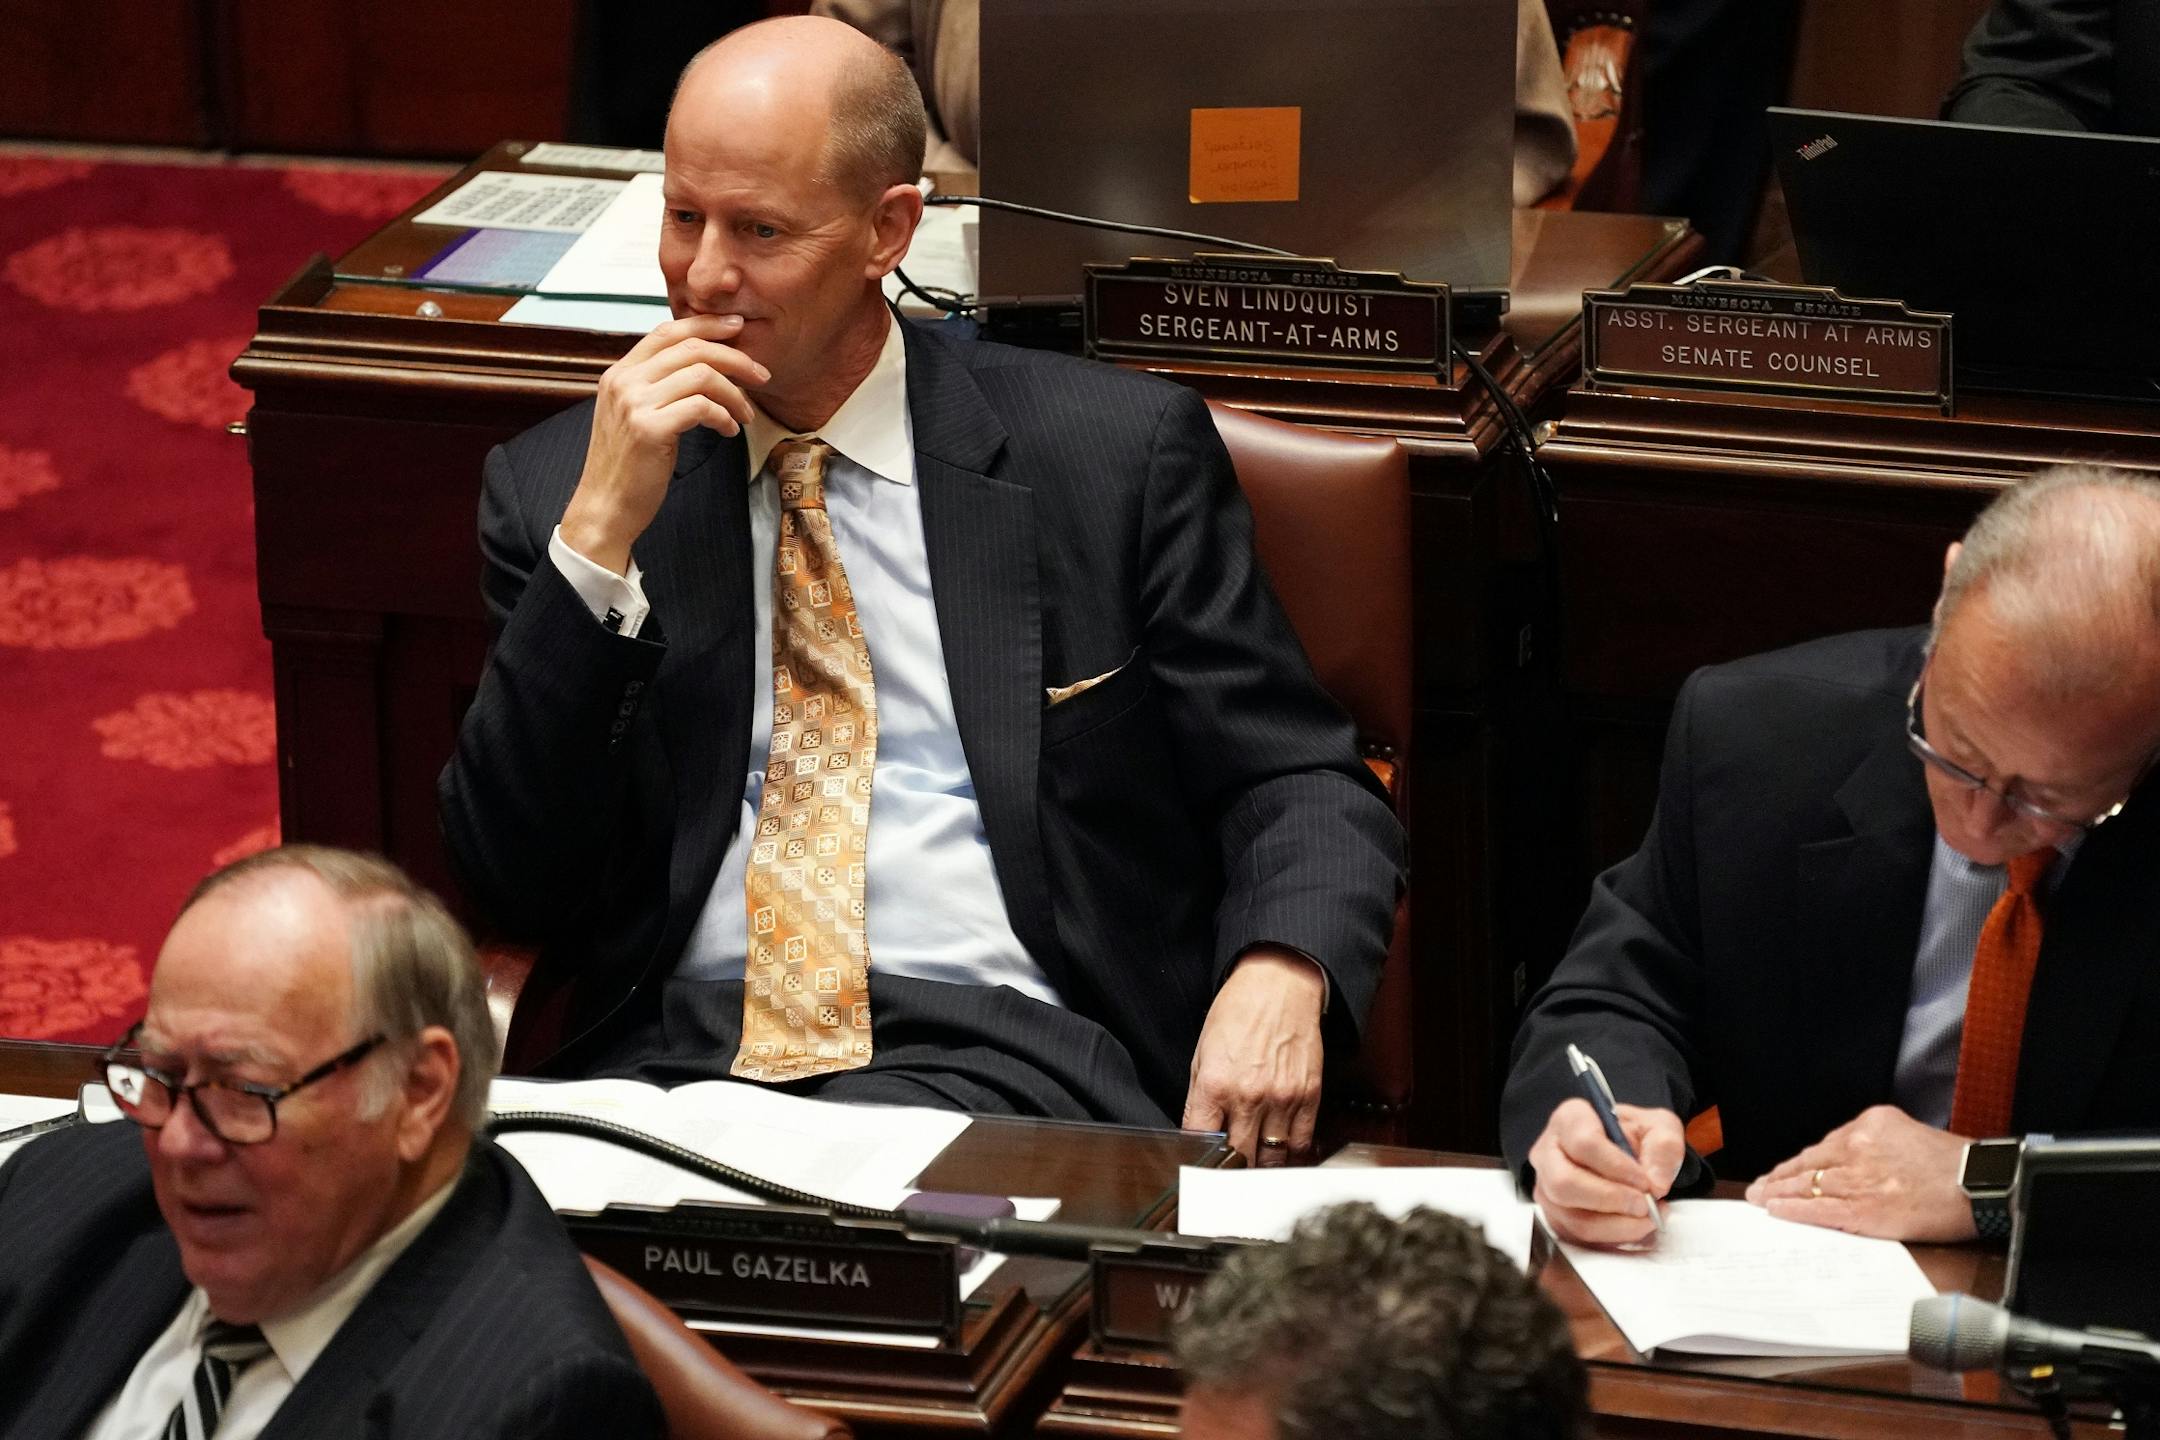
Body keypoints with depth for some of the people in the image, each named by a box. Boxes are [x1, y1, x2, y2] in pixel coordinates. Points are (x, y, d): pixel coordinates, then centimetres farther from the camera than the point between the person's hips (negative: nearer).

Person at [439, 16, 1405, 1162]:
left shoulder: (1117, 454, 7)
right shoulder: (554, 486, 12)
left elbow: (1302, 784, 8)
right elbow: (511, 881, 5)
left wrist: (1279, 980, -15)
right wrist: (599, 533, -6)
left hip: (1003, 1056, -2)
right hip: (673, 1057, 2)